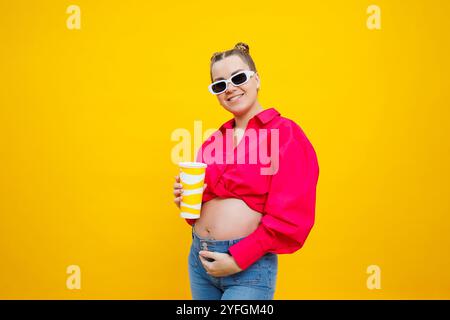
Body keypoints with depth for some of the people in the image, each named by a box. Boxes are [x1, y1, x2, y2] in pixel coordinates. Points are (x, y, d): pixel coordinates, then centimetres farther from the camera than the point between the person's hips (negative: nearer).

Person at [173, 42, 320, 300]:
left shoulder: (285, 134, -8)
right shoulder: (213, 141, 9)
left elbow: (290, 218, -14)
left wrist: (238, 259, -14)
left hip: (249, 267, -5)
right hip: (199, 257, 6)